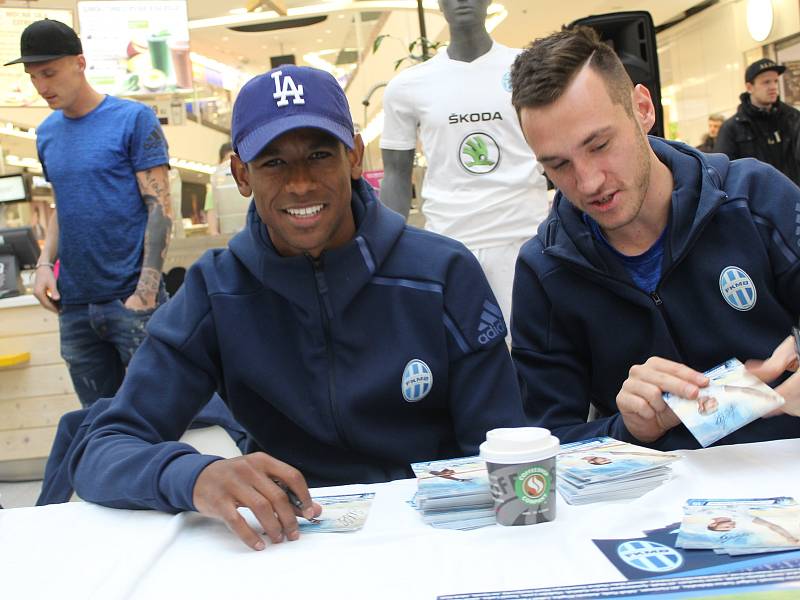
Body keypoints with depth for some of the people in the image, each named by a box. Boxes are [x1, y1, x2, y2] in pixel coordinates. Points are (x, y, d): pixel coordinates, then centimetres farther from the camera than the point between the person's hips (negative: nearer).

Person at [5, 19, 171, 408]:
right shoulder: (47, 133, 13)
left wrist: (146, 290, -16)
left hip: (131, 299, -5)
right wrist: (45, 263, 3)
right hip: (74, 305, 6)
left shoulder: (133, 119, -5)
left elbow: (159, 207, -8)